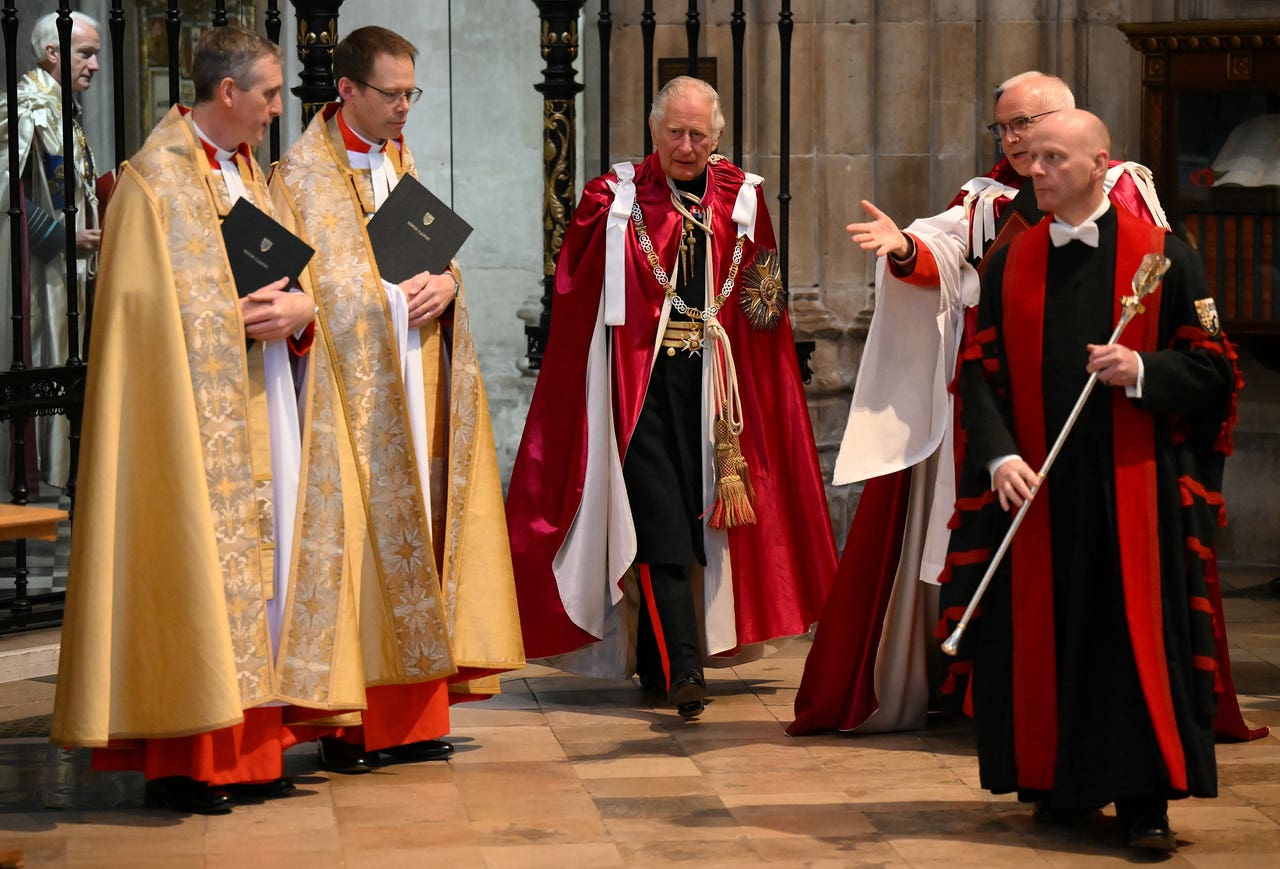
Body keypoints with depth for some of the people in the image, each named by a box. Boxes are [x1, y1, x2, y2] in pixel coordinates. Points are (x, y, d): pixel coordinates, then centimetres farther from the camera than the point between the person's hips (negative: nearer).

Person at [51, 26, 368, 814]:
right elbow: (154, 307, -13)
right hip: (199, 417, -8)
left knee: (261, 561, 5)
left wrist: (302, 307, -5)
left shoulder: (247, 172, 18)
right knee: (202, 559, -9)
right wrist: (241, 317, -18)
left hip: (265, 409, 8)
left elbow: (286, 273, 16)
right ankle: (184, 759, -4)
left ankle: (247, 745, 10)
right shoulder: (156, 179, -7)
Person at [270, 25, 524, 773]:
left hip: (416, 379, 7)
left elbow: (436, 257, 20)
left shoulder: (402, 164, 17)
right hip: (351, 387, -7)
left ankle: (413, 717, 8)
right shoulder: (304, 175, -4)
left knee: (420, 535, 4)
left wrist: (445, 283, -3)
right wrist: (394, 295, -17)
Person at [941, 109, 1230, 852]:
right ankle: (1064, 782, 19)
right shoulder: (1011, 266, 9)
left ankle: (1144, 799, 2)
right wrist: (1000, 456, -10)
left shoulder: (1164, 257, 0)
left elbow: (1212, 367, -1)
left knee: (1136, 637, -4)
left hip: (1133, 485, -3)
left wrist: (1141, 370, -20)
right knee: (1047, 637, 6)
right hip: (1039, 485, 3)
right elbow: (981, 372, 5)